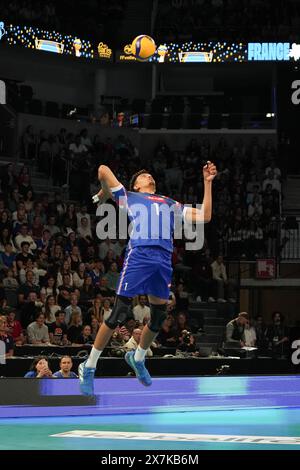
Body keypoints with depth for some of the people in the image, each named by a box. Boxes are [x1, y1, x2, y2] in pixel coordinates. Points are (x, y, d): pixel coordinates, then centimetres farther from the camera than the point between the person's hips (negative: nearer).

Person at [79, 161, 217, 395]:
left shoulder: (171, 205, 31)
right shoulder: (129, 197, 19)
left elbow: (204, 216, 24)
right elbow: (103, 170, 12)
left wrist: (208, 183, 23)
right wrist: (103, 195, 27)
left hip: (164, 260, 5)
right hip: (139, 254, -5)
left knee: (159, 317, 8)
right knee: (118, 315, -9)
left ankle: (138, 358, 34)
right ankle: (88, 368, 0)